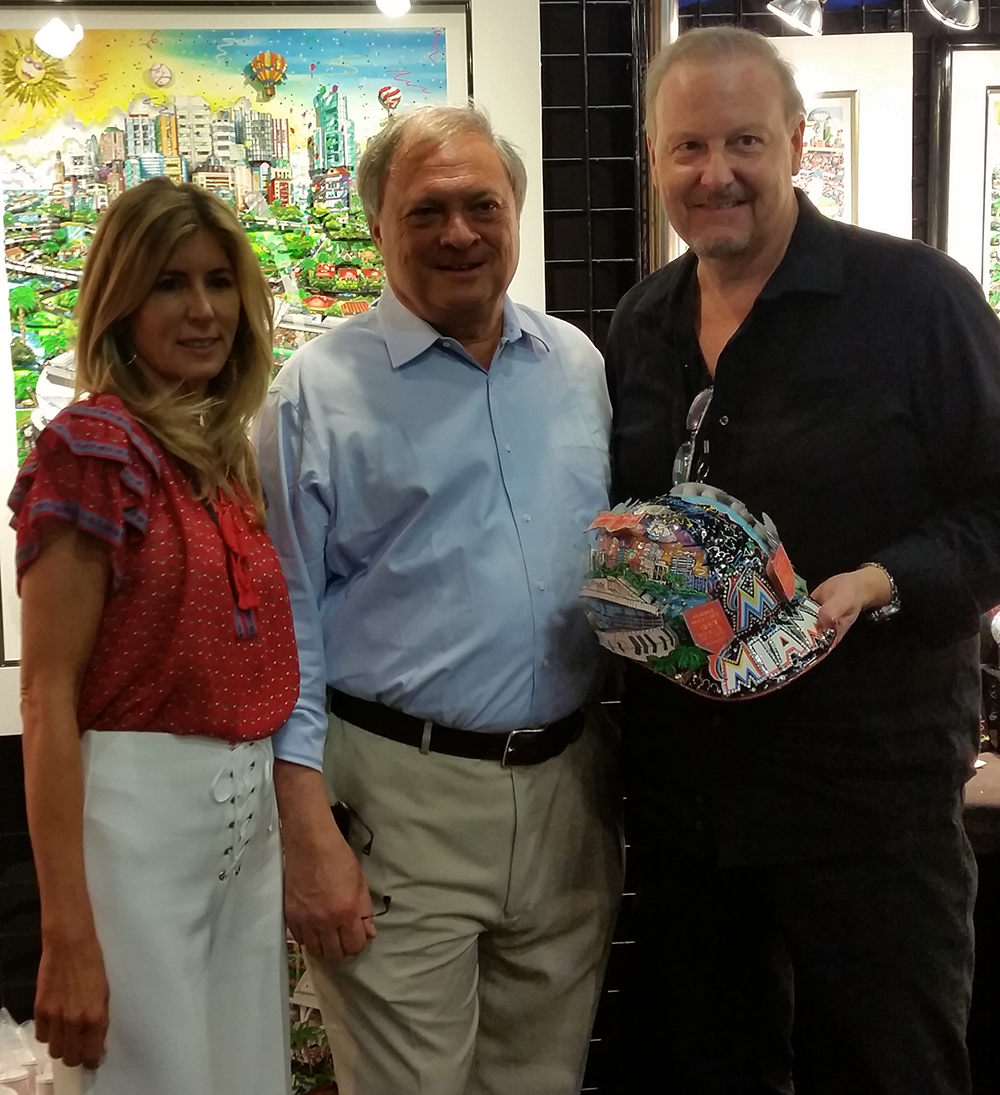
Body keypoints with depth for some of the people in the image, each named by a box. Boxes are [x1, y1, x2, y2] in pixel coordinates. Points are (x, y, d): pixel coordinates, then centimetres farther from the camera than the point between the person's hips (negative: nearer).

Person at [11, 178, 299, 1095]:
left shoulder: (228, 456, 10)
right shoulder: (91, 445, -12)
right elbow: (48, 693, -15)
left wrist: (295, 825, 14)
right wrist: (67, 929, -18)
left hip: (251, 811, 8)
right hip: (140, 807, -7)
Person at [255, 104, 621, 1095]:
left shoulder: (579, 368, 9)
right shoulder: (320, 390, -5)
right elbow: (284, 622, -7)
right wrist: (307, 832, -11)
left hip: (568, 784, 5)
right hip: (397, 798, -4)